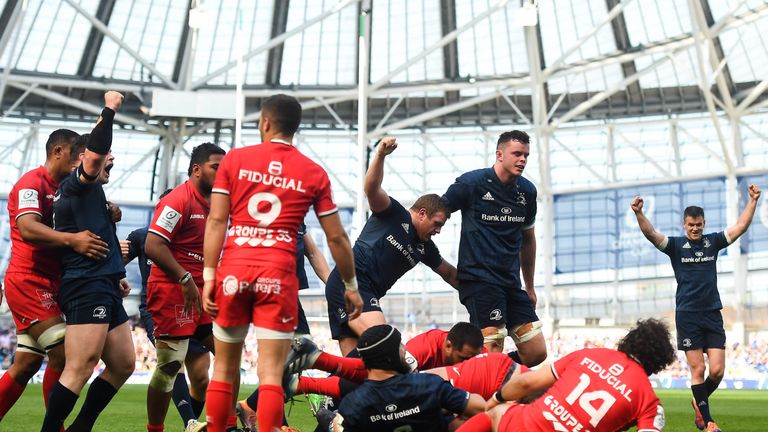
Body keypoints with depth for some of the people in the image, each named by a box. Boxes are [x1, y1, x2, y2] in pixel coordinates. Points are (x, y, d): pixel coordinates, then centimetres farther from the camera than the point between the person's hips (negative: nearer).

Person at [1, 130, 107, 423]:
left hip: (48, 285, 9)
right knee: (63, 353, -11)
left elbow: (84, 226, 13)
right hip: (28, 280, -9)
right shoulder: (31, 182, -10)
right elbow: (27, 229, -26)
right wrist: (71, 239, -39)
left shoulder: (64, 189, 15)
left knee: (27, 364, 11)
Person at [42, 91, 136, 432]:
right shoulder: (77, 185, -4)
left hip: (103, 289, 10)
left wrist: (114, 278, 27)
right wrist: (109, 111, -16)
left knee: (123, 365, 14)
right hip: (87, 288, -10)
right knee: (80, 370, -13)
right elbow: (93, 155, -25)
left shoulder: (89, 192, 24)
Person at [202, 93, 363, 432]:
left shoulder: (234, 159, 5)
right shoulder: (314, 173, 5)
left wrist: (209, 276, 1)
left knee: (224, 368, 14)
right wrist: (350, 285, 17)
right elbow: (336, 237, 7)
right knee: (271, 374, 1)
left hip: (234, 271, 1)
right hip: (279, 276, -1)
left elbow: (216, 220, -1)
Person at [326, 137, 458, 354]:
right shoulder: (395, 214, 0)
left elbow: (449, 273, 35)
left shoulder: (425, 247, 22)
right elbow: (372, 189, -18)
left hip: (367, 294, 9)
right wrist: (380, 155, -33)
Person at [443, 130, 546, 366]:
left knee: (537, 353, 2)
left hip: (512, 282, 6)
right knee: (493, 350, -16)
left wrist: (530, 287, 24)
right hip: (478, 279, -6)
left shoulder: (527, 191, 11)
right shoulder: (472, 182, -6)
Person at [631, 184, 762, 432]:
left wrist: (753, 200, -5)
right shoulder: (675, 245, 0)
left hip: (713, 314, 3)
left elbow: (741, 226, 5)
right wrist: (638, 213, -32)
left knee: (717, 370, -2)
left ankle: (699, 402, 25)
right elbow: (651, 233, -15)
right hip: (687, 315, -3)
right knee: (698, 369, -3)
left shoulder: (713, 242, 9)